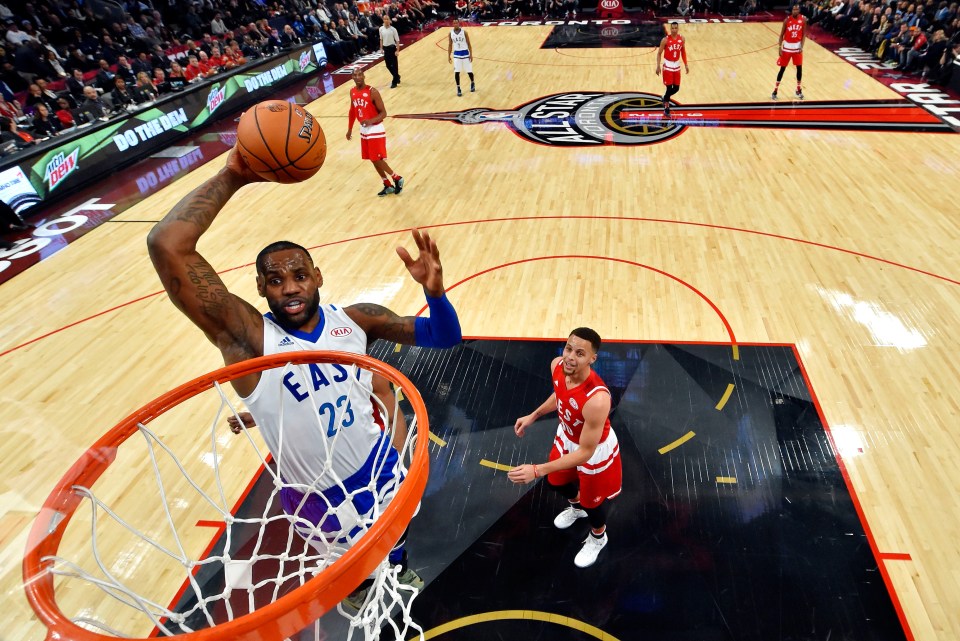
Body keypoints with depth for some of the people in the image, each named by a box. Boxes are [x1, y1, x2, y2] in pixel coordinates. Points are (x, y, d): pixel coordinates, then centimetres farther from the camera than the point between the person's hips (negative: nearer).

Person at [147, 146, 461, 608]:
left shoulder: (355, 320, -15)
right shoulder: (247, 338, -25)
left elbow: (444, 338, -12)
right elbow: (166, 246, -36)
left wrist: (434, 290, -33)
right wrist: (232, 178, -34)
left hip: (379, 466, 3)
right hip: (318, 498, -3)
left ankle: (399, 568, 68)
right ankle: (360, 584, 64)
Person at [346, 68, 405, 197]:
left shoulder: (372, 92, -17)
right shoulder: (352, 92, 4)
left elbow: (383, 113, -16)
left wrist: (371, 121, -33)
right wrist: (350, 128, 20)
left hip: (376, 130, -7)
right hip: (364, 130, 7)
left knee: (378, 160, -8)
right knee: (373, 160, 10)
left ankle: (397, 178, 14)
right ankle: (388, 186, 22)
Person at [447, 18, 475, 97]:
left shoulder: (464, 32, -9)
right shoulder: (451, 33, -2)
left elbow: (469, 44, -4)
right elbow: (450, 45, 7)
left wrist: (471, 55, -8)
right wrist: (449, 56, 3)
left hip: (465, 53, -1)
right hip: (456, 54, 1)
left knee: (469, 71, 7)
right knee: (456, 72, -4)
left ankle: (472, 83, 36)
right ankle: (458, 88, 9)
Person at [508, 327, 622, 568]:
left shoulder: (597, 399, -45)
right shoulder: (557, 366, -23)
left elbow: (585, 452, -35)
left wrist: (537, 470, -39)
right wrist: (533, 416, 9)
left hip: (595, 451, -6)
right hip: (566, 437, 7)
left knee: (591, 503, 18)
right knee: (556, 482, 30)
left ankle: (598, 537, 55)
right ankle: (576, 506, 66)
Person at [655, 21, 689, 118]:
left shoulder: (681, 39, -1)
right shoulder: (665, 40, -14)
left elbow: (683, 52, 11)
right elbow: (659, 53, -7)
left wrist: (686, 64, 9)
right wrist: (658, 66, -13)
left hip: (677, 66, 5)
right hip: (668, 66, -5)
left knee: (676, 88, 8)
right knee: (669, 88, -5)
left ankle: (665, 98, 37)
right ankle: (666, 108, 10)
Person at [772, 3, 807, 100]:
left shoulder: (803, 20, -5)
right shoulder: (787, 20, -10)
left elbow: (804, 34, -1)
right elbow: (781, 35, -4)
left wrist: (801, 47, -14)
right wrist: (780, 48, -11)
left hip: (797, 47, 2)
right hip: (787, 47, -2)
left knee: (799, 68, 5)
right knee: (782, 69, 0)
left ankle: (799, 90, 20)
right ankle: (775, 90, 8)